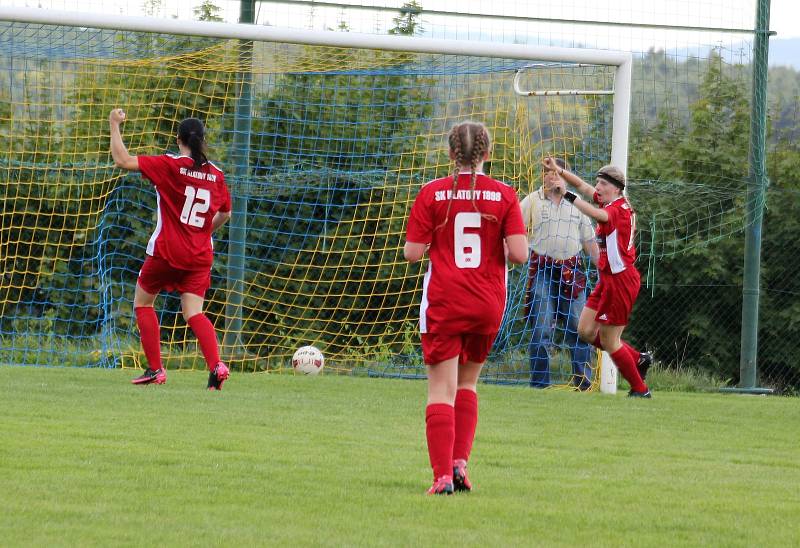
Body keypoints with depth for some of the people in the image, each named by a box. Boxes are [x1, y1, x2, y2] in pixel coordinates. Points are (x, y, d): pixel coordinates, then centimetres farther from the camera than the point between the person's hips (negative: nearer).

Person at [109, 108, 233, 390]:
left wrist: (114, 126, -3)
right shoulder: (215, 174, 5)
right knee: (193, 312, 1)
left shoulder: (169, 166, -10)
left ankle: (155, 369, 11)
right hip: (200, 255, 4)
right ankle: (216, 364, -23)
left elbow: (123, 160, -15)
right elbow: (225, 213, 20)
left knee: (142, 302, 16)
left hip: (166, 251, -4)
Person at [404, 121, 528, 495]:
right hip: (488, 305, 2)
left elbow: (412, 253, -5)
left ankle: (443, 475, -12)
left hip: (444, 305, -2)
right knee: (467, 384, 20)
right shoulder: (504, 195, -3)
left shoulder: (432, 194, -5)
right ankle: (460, 461, 8)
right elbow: (519, 254, -10)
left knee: (442, 391, -1)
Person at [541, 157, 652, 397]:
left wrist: (568, 195, -41)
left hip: (621, 279, -9)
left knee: (608, 341, -2)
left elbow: (597, 215, -40)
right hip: (607, 278, 9)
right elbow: (582, 185, 18)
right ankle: (638, 359, 20)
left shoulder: (619, 209, -17)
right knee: (586, 331, 10)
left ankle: (640, 390, 10)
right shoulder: (610, 203, 9)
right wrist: (559, 171, 5)